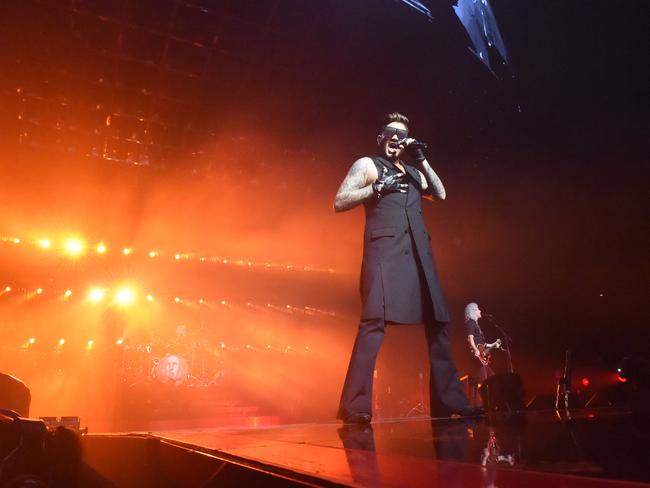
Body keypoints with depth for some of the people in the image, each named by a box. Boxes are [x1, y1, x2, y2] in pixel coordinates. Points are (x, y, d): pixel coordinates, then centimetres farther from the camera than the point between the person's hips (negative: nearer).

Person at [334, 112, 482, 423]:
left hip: (418, 251, 6)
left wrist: (422, 161, 9)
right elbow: (339, 202, 1)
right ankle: (355, 406, -17)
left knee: (437, 322, 5)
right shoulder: (367, 164, 12)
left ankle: (450, 400, 13)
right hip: (385, 249, -6)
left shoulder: (413, 172, 28)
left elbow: (440, 195, 15)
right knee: (375, 320, -19)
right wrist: (377, 188, -9)